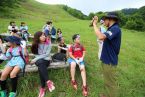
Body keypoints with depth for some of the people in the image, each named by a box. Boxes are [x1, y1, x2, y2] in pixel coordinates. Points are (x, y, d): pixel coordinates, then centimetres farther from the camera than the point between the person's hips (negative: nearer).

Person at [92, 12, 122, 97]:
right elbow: (102, 36, 14)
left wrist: (94, 24, -22)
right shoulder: (112, 29, 11)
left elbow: (101, 37, -36)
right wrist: (95, 24, 7)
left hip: (110, 61, -10)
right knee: (108, 81, 25)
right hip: (107, 60, 10)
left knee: (111, 83, 6)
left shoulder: (115, 29, -22)